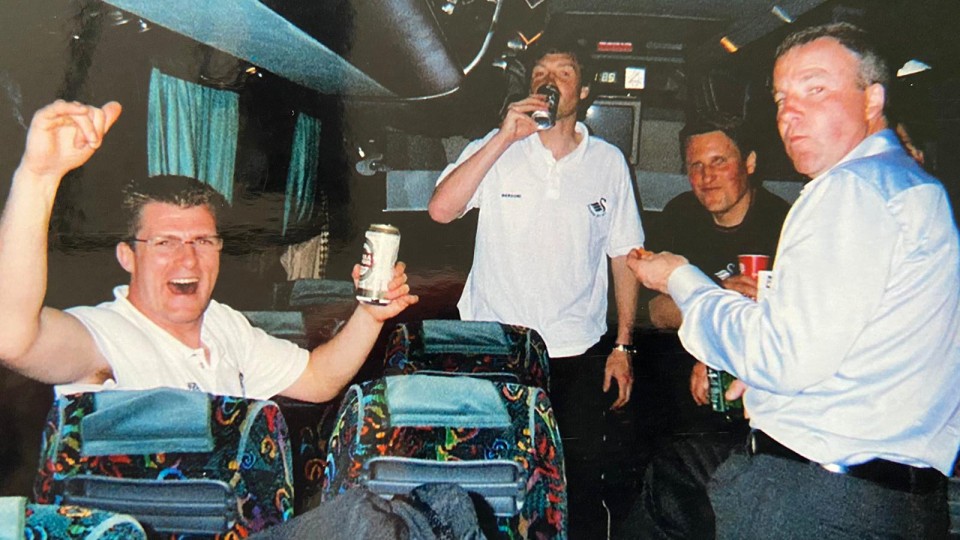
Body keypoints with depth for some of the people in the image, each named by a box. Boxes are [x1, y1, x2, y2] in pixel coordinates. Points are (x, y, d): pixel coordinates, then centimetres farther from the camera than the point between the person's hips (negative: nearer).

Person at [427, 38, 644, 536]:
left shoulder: (609, 162, 6)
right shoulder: (496, 150, 2)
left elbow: (624, 256, 8)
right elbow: (440, 210, -14)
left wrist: (622, 347, 4)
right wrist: (503, 138, -16)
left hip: (576, 356, 1)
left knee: (576, 480, 8)